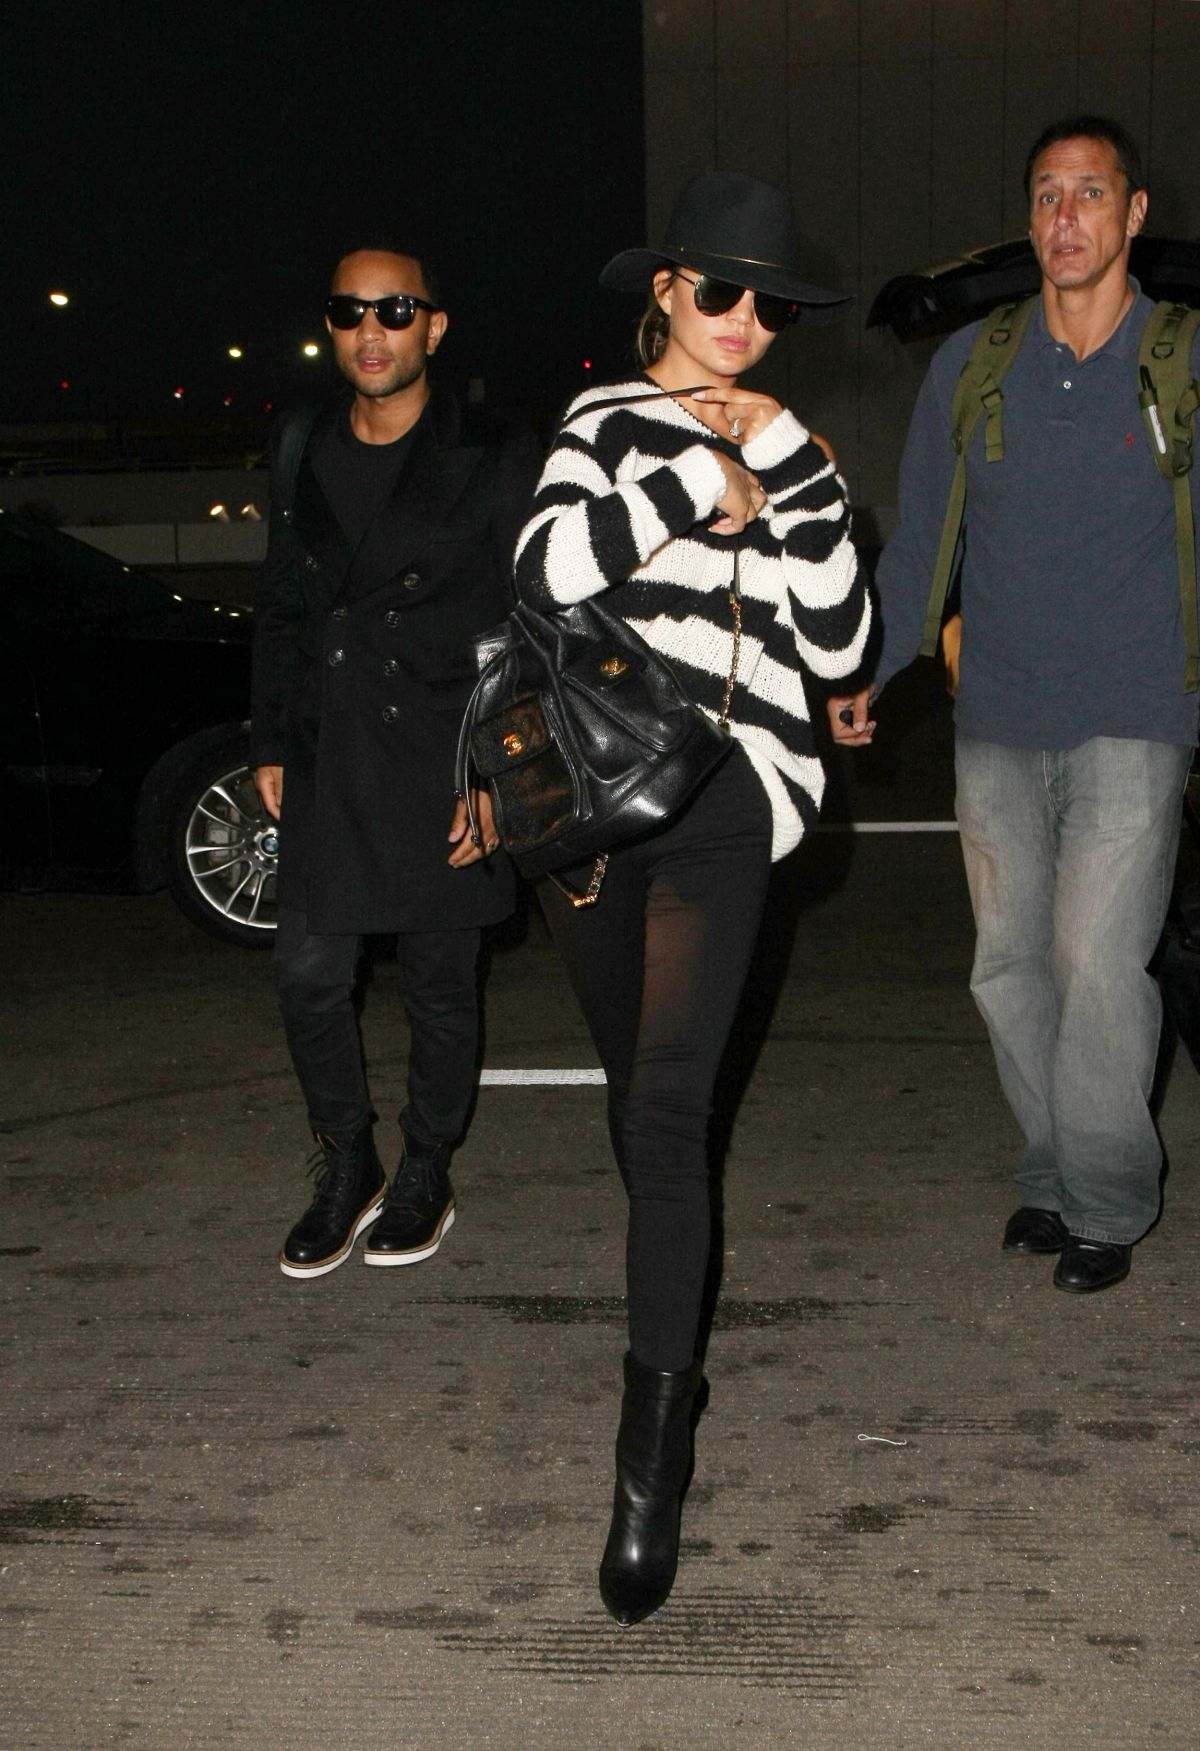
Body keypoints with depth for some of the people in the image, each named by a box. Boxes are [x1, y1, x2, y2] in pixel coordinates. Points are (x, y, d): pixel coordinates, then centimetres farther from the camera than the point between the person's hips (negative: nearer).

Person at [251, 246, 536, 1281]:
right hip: (329, 762, 4)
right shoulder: (307, 454, 11)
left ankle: (426, 1178, 25)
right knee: (308, 972, 1)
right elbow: (280, 610, 17)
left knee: (442, 984, 6)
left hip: (444, 765, -4)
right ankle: (347, 1171, 20)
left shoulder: (490, 461, -2)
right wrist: (272, 746, 12)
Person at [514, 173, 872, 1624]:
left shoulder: (786, 457, 13)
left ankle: (651, 1450, -14)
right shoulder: (607, 421, 11)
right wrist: (698, 484, -9)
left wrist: (796, 478, -5)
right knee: (633, 1086, 16)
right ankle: (672, 1322, 40)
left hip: (724, 797, -2)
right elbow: (542, 571, -9)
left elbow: (837, 645, 3)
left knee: (666, 1108, -15)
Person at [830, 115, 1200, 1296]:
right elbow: (919, 538, 13)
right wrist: (870, 672, 7)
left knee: (1096, 957, -12)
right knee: (1008, 964, 7)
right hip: (996, 721, 3)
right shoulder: (970, 364, 7)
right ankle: (1049, 1174, 24)